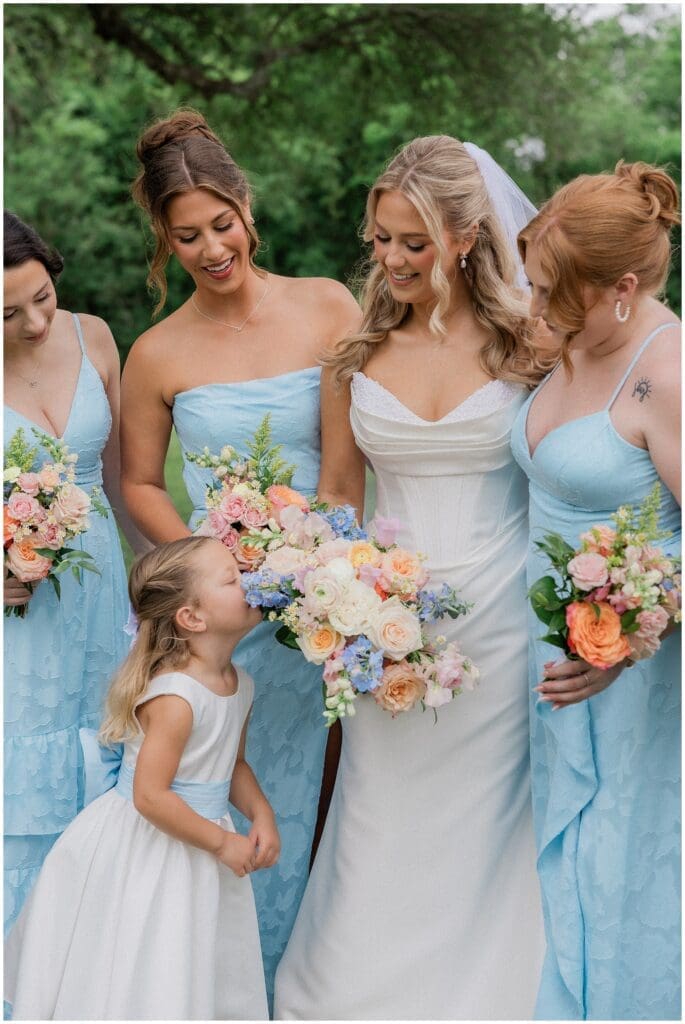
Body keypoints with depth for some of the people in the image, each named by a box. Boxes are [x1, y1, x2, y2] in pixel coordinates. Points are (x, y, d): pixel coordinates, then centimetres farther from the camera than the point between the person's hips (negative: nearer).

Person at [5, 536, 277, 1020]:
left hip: (197, 841, 8)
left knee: (196, 978, 18)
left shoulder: (240, 685, 0)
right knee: (138, 984, 4)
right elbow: (150, 796, -27)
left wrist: (261, 814, -3)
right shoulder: (176, 698, -26)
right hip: (145, 849, -8)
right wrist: (222, 842, -18)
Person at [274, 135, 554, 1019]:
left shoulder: (526, 341, -1)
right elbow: (336, 495, 12)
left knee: (484, 830, 5)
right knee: (383, 826, 5)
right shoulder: (355, 352, 5)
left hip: (501, 618, -2)